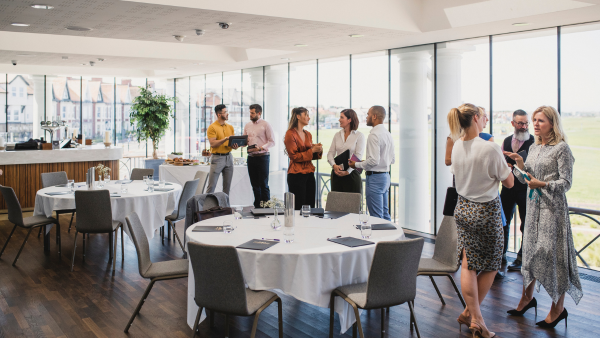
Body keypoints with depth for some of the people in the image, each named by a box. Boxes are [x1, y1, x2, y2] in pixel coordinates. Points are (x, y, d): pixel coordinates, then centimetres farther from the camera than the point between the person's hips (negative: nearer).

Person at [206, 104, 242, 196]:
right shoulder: (212, 127, -7)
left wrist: (234, 146, -10)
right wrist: (225, 139, -24)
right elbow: (213, 144, -15)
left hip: (228, 157, 6)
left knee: (227, 185, 8)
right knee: (212, 185, -5)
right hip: (217, 157, -5)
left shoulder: (230, 127, 11)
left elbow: (234, 142, 13)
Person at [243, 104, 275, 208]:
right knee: (255, 184, 10)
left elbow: (272, 142, -9)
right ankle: (257, 206, 18)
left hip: (262, 157, -5)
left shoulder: (265, 125, -5)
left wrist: (260, 148, -21)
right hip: (251, 157, 6)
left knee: (264, 184, -4)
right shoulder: (247, 125, 12)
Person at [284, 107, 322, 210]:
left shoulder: (308, 134, 15)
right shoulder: (290, 134, -7)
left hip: (309, 174, 7)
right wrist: (311, 151, -15)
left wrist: (318, 151, 1)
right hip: (296, 175, -7)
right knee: (298, 208, -5)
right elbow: (294, 156, -11)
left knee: (310, 207, 5)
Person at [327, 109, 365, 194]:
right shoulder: (337, 135, 11)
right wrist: (334, 165, -13)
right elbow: (330, 153, 7)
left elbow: (358, 157, -9)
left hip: (352, 173, -4)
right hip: (336, 173, 4)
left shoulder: (359, 136, -3)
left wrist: (347, 171, -18)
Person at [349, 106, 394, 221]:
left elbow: (374, 160, -23)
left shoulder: (374, 135, -16)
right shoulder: (388, 134, 13)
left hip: (375, 177, -10)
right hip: (386, 176, 10)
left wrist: (357, 165, -9)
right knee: (385, 214, 15)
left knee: (376, 217, -4)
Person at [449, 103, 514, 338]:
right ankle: (470, 313, 19)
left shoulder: (457, 147, -1)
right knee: (490, 265, 13)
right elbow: (509, 182, -10)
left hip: (463, 208, 6)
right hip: (486, 211, -6)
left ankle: (474, 317, 18)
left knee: (468, 264, 12)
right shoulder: (490, 148, -20)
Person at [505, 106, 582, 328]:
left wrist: (542, 184, -24)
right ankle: (527, 298, 26)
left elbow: (566, 182, -10)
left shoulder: (561, 148, -8)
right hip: (533, 206, 7)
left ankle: (558, 308, 10)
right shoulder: (533, 148, 12)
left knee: (552, 253, -3)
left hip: (553, 207, -7)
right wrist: (520, 164, -1)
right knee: (530, 250, 12)